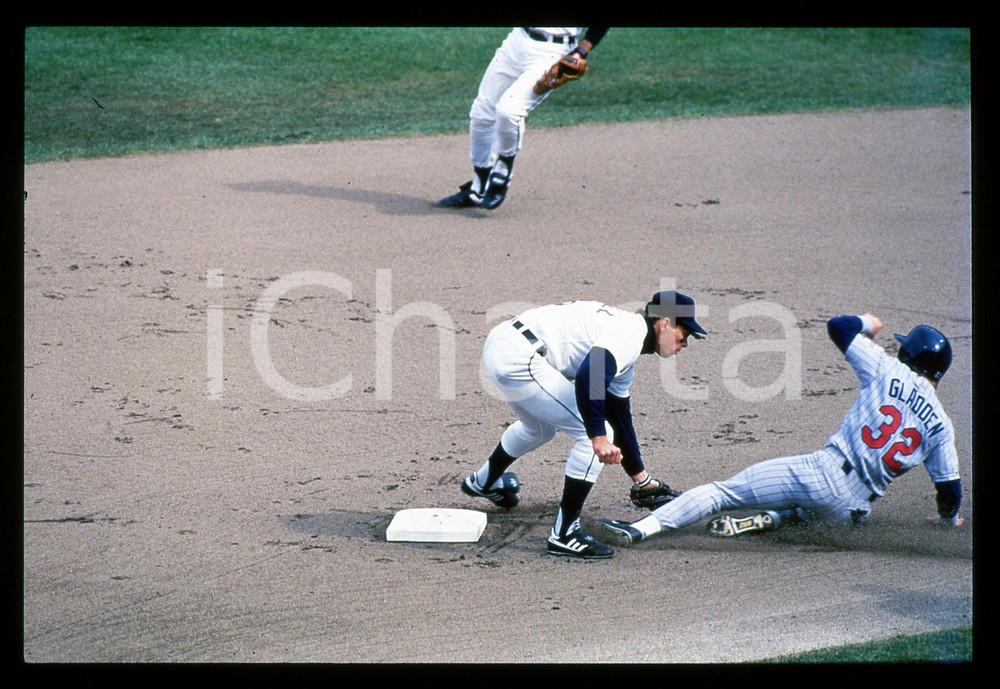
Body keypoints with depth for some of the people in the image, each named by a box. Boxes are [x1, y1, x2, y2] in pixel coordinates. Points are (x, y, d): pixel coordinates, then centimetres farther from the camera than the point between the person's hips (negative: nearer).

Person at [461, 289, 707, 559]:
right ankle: (564, 534, -4)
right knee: (596, 434, -8)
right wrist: (598, 437, -30)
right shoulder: (631, 332, -8)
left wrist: (641, 479, 36)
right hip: (519, 359, -11)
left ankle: (483, 483, 60)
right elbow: (588, 376, -27)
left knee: (540, 429, 37)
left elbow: (620, 417, 31)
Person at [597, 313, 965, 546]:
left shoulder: (888, 371, 2)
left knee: (723, 490, -2)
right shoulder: (940, 423, 8)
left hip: (826, 472, -3)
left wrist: (866, 324, 29)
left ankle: (643, 527, -16)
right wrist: (948, 517, 36)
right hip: (853, 509, 3)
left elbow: (837, 326, 6)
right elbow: (949, 486, 13)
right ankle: (771, 519, 1)